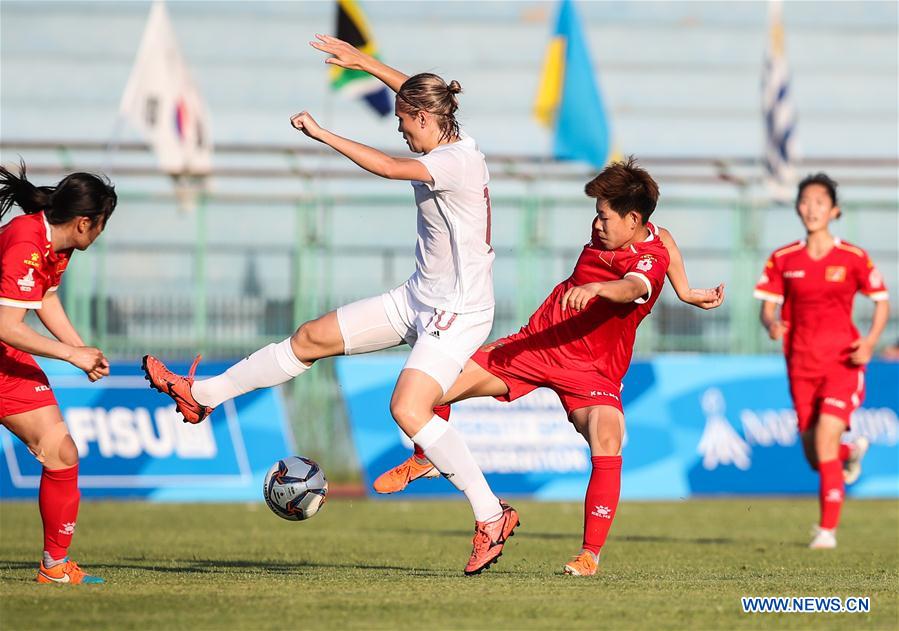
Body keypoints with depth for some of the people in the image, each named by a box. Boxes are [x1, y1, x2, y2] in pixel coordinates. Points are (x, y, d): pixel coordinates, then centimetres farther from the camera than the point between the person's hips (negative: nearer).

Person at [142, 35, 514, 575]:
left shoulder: (458, 161, -23)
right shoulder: (451, 141, 5)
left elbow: (387, 167, -37)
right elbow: (416, 91, 26)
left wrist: (321, 133, -28)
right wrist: (362, 61, 31)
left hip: (459, 313, -10)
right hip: (418, 299, 10)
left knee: (408, 409, -26)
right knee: (312, 339, 10)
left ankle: (493, 516, -17)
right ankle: (201, 395, 21)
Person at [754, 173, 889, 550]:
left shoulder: (852, 258, -2)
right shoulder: (783, 260, 4)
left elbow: (882, 302, 7)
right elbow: (768, 307, 7)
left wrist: (870, 341, -10)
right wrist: (772, 325, -16)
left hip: (842, 362, -3)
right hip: (801, 363, 3)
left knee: (825, 439, -19)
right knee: (815, 458, 7)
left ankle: (827, 529, -10)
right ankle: (852, 452, 45)